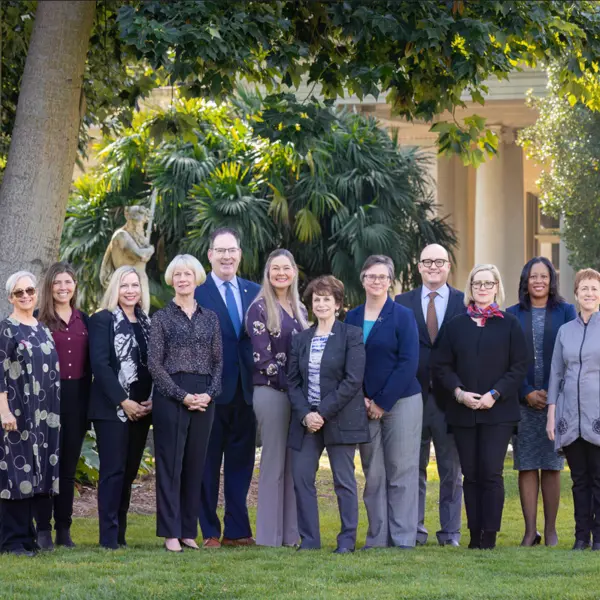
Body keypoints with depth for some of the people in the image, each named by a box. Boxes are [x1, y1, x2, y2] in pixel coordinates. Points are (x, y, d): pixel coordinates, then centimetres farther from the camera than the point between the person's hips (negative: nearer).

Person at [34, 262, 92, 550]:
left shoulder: (84, 321, 11)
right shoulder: (40, 320, -3)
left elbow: (88, 363, 12)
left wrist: (89, 402, 7)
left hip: (77, 397, 4)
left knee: (69, 466, 7)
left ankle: (64, 530, 12)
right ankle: (43, 529, 4)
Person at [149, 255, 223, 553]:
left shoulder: (210, 318, 12)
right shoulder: (161, 318, 2)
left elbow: (218, 361, 10)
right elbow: (154, 363, -4)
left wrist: (209, 394, -6)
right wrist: (182, 395, -12)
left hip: (203, 398, 3)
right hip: (170, 397, -3)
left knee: (195, 463, 6)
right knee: (170, 463, -3)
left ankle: (188, 530, 12)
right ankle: (171, 532, 0)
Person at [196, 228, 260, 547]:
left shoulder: (254, 292, 10)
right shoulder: (196, 292, -4)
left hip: (246, 389, 4)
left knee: (241, 461, 9)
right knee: (208, 462, 4)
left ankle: (237, 530, 15)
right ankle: (209, 531, 10)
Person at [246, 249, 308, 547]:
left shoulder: (299, 309, 14)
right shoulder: (259, 308, -5)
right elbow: (262, 357, -11)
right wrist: (289, 384, -14)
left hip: (298, 393, 6)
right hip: (271, 391, -6)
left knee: (294, 463, 7)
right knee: (273, 463, -3)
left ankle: (291, 532, 12)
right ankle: (270, 534, 2)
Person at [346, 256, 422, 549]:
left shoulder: (402, 316, -3)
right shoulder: (352, 318, 9)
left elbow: (408, 363, -9)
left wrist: (383, 403, -11)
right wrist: (361, 400, -4)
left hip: (400, 402, -4)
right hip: (365, 405, 4)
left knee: (401, 472, -2)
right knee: (373, 474, 5)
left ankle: (404, 538, 2)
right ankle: (377, 537, 10)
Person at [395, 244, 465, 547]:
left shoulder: (465, 303, 4)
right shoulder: (402, 303, 6)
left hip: (450, 397, -1)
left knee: (451, 470, 5)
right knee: (413, 468, 7)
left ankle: (451, 533, 12)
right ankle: (414, 530, 14)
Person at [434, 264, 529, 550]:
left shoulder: (509, 324, 4)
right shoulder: (456, 325, 11)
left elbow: (520, 366, -1)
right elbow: (442, 366, 8)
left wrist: (494, 394, -11)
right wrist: (459, 392, -8)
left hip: (498, 411, -3)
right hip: (463, 412, 3)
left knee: (491, 473, -8)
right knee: (471, 475, 4)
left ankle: (490, 535, -5)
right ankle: (475, 534, 7)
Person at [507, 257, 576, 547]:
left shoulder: (566, 312, 7)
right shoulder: (513, 314, 8)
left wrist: (551, 393, -6)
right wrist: (527, 394, -6)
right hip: (523, 401, 1)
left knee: (551, 467, 0)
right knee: (526, 466, -2)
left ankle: (550, 531, 6)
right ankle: (530, 531, 1)